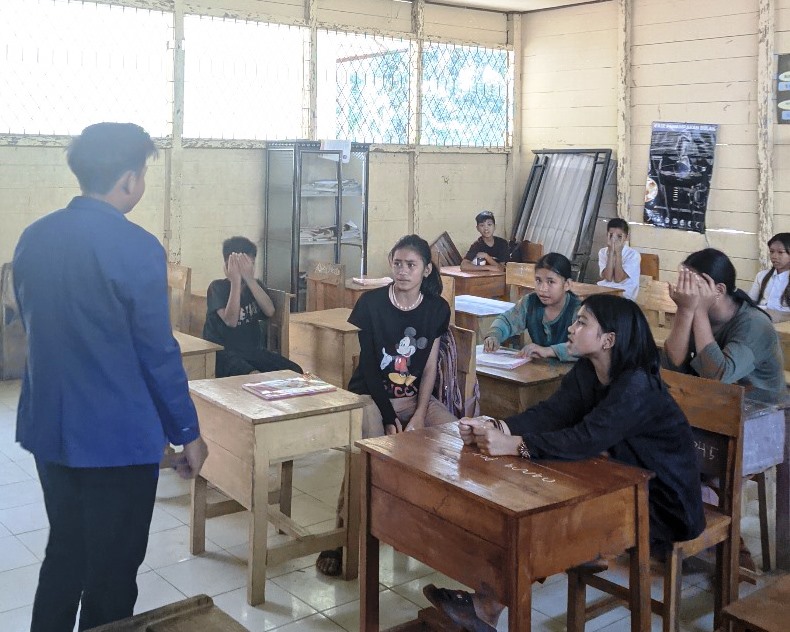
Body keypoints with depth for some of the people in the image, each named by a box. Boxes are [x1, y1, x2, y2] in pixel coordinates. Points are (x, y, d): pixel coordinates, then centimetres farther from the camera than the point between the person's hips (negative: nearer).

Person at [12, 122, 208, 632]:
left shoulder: (33, 239, 3)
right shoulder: (136, 247, -19)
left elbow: (35, 329, 12)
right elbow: (158, 353, -16)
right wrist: (188, 432, -5)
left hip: (49, 427, 7)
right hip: (117, 435, -7)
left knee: (64, 552, 23)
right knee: (112, 569, 10)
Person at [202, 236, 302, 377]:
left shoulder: (255, 285, 7)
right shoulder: (218, 287, -7)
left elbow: (270, 311, -13)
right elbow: (231, 321, -22)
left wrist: (249, 278, -21)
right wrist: (235, 281, -22)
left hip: (253, 351, 6)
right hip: (223, 354, -5)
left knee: (295, 372, -13)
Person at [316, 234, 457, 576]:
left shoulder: (437, 308, 0)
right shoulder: (371, 303, -9)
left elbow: (430, 367, 0)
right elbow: (368, 364, -9)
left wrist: (419, 414, -13)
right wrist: (390, 418, -14)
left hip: (415, 397, 4)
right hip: (371, 395, -3)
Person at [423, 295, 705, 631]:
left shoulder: (637, 386, -27)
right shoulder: (587, 372, -1)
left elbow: (587, 439, -38)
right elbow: (551, 412, -12)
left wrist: (513, 444, -41)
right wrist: (493, 426, -29)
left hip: (662, 505, -8)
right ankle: (488, 602, -9)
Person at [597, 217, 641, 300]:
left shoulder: (633, 254, -7)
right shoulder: (603, 252, 3)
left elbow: (618, 279, -15)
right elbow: (608, 278, -11)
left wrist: (618, 252, -16)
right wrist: (611, 252, -14)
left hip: (624, 295, -4)